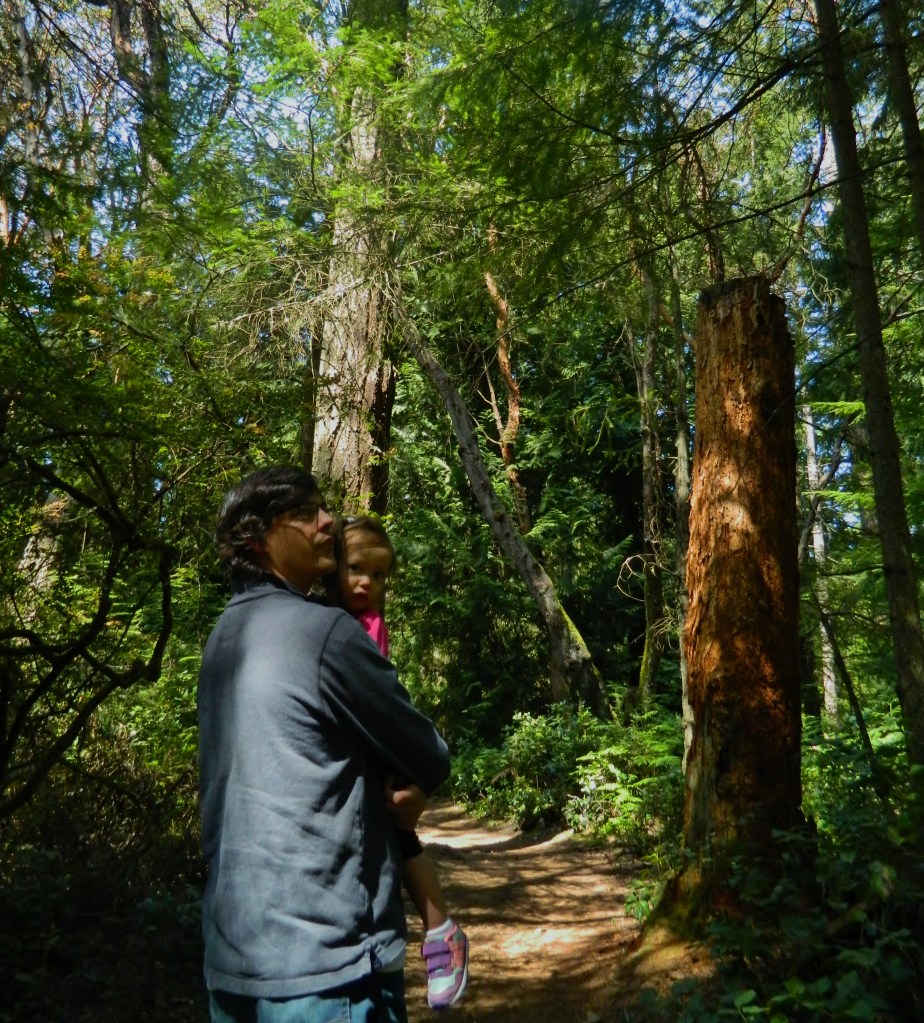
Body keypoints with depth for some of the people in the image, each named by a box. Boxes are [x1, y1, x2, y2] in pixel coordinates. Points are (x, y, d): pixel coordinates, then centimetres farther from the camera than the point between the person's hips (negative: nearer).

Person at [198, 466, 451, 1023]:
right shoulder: (325, 631, -18)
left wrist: (395, 785, 7)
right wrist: (415, 784, 13)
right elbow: (432, 761, -9)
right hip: (324, 960, -8)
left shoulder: (226, 638, 9)